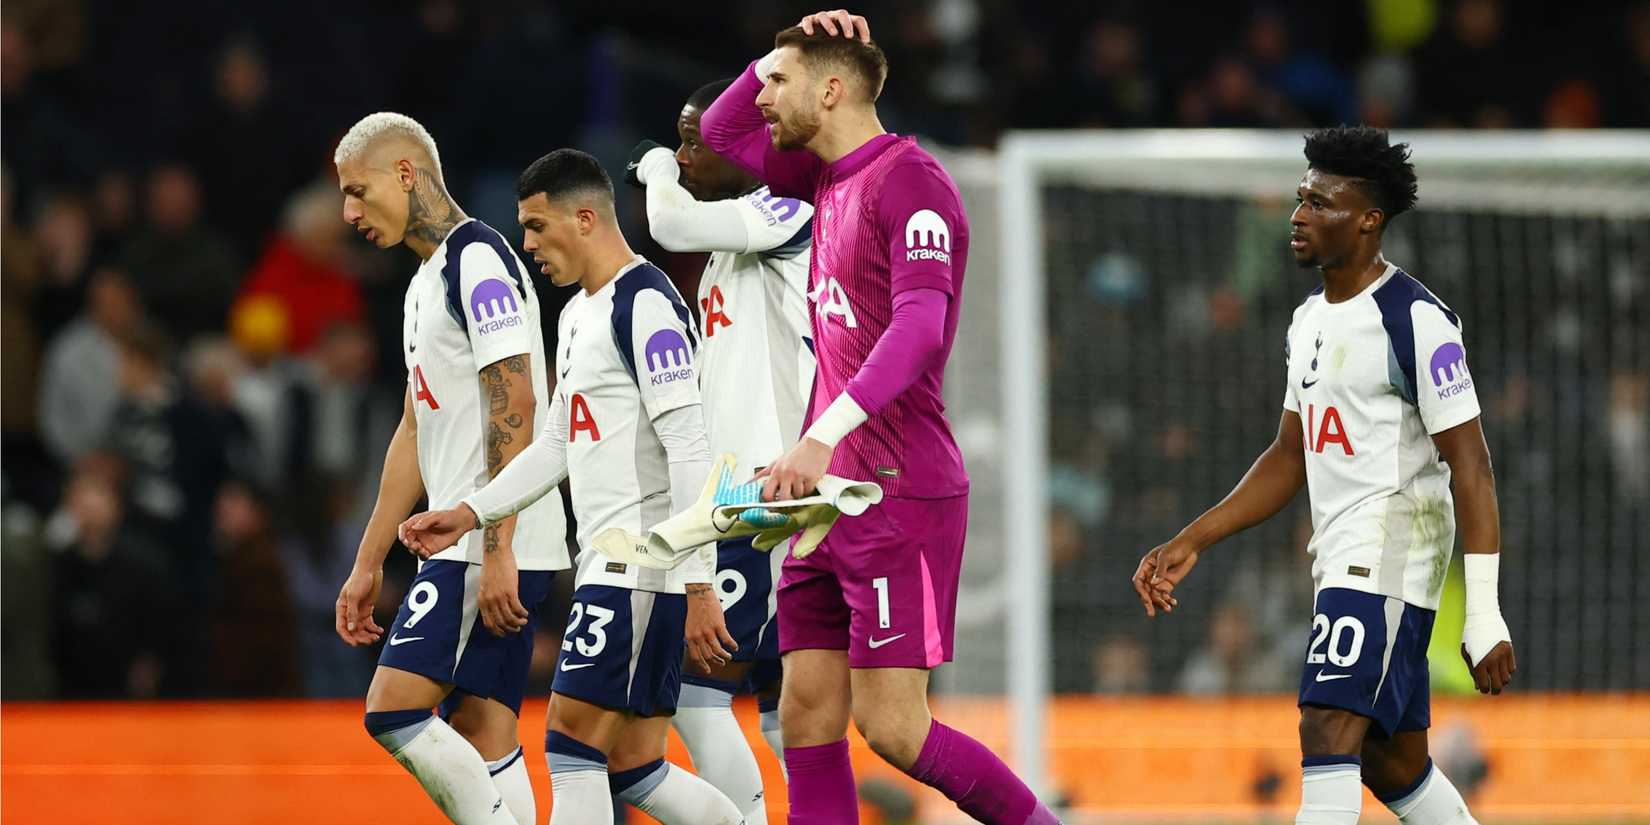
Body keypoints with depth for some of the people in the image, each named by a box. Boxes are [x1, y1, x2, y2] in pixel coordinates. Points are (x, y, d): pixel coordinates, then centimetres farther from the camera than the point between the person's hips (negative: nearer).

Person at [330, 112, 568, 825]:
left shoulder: (478, 259, -10)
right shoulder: (427, 280, 22)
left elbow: (514, 403, -18)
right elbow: (415, 434, 27)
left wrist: (498, 549, -23)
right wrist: (367, 566, 26)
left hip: (496, 548, -10)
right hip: (467, 548, 10)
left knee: (394, 709, -15)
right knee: (481, 739, 4)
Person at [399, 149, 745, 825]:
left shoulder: (645, 302, -12)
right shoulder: (577, 314, 19)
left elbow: (689, 450, -18)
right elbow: (556, 449, 28)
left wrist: (699, 585, -22)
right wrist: (469, 515, 18)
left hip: (642, 566, -10)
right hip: (607, 565, 10)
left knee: (572, 741, -12)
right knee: (632, 768, 7)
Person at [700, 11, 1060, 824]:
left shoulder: (910, 181, -12)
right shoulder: (831, 179, 15)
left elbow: (918, 327, -25)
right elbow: (722, 132, 30)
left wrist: (825, 436, -36)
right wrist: (786, 53, 12)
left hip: (899, 495, -9)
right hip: (831, 495, 9)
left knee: (890, 724, -11)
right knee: (807, 720, 2)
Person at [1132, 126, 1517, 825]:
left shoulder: (1416, 320, -12)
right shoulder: (1309, 322, 16)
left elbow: (1470, 465, -15)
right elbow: (1291, 457, 24)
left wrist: (1484, 612, -21)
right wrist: (1191, 543, 17)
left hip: (1394, 545, -10)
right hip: (1338, 555, 10)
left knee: (1329, 730, -21)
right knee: (1391, 764, 14)